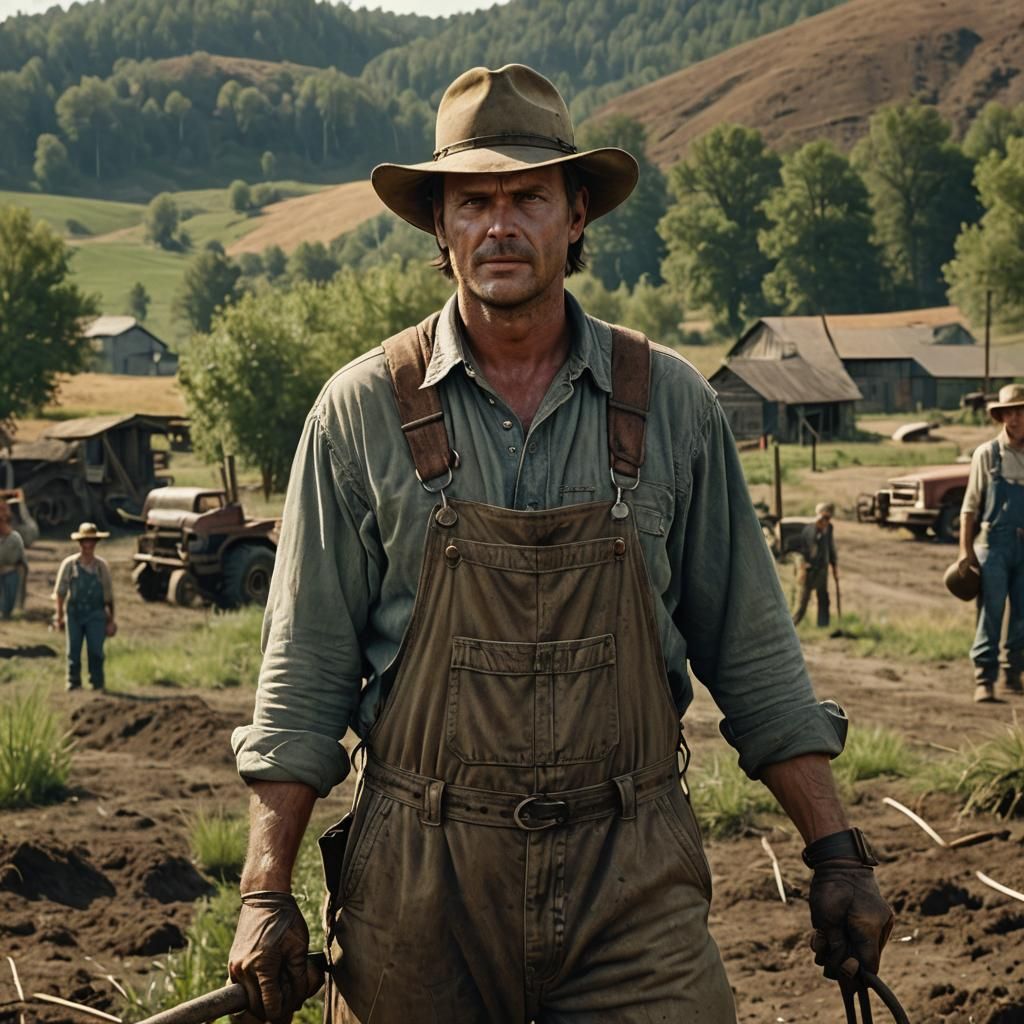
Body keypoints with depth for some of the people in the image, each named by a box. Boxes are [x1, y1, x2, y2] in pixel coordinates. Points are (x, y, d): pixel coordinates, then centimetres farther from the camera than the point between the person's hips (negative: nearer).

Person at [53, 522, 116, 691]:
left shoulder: (102, 566, 4)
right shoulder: (69, 564, 0)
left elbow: (109, 596, 10)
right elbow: (60, 591, 6)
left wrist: (111, 619, 11)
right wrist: (59, 615, 5)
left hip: (96, 614, 0)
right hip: (74, 614, 0)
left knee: (95, 651, -6)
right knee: (73, 651, 4)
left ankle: (97, 683, 4)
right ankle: (73, 683, 14)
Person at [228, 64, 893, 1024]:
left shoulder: (670, 402, 4)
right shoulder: (361, 411, 0)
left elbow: (751, 655, 8)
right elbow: (304, 675, 2)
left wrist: (836, 852, 5)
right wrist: (265, 892, -3)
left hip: (631, 876, 1)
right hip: (422, 878, 0)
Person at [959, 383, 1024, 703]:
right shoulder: (987, 454, 2)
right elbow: (970, 506, 2)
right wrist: (966, 550, -5)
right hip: (994, 544, -3)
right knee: (990, 614, -6)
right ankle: (984, 681, -5)